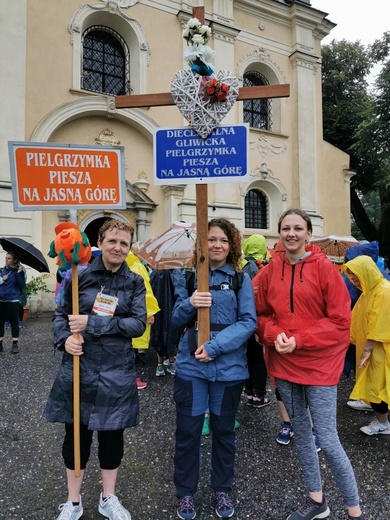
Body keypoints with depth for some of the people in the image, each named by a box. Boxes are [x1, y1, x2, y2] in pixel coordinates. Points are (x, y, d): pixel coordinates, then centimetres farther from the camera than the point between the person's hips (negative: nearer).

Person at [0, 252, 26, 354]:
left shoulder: (19, 271, -3)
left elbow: (22, 286, -10)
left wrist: (19, 274, -18)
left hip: (13, 300, -3)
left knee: (14, 322, 2)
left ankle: (15, 344, 8)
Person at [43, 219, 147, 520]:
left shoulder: (134, 282, -2)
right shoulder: (80, 275, -3)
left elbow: (138, 324, -11)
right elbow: (61, 314, 5)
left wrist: (93, 323, -19)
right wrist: (64, 339, -15)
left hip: (117, 373, 1)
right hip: (79, 368, 0)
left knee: (112, 436, 15)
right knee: (76, 435, 13)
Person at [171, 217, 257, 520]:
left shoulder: (241, 278, -2)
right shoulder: (188, 276, 3)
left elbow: (248, 321, -8)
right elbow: (176, 320, 5)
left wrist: (215, 346, -18)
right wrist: (189, 304, -17)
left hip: (228, 366, 0)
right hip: (191, 365, 1)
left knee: (224, 430, 16)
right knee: (188, 431, 10)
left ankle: (222, 490, 39)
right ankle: (185, 492, 33)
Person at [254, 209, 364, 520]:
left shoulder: (324, 268, -10)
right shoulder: (270, 271, 1)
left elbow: (340, 320, -11)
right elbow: (262, 314, 8)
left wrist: (299, 340, -18)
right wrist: (274, 333, -13)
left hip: (319, 364, -4)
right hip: (284, 365, 5)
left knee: (327, 440, 0)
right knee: (301, 431, 18)